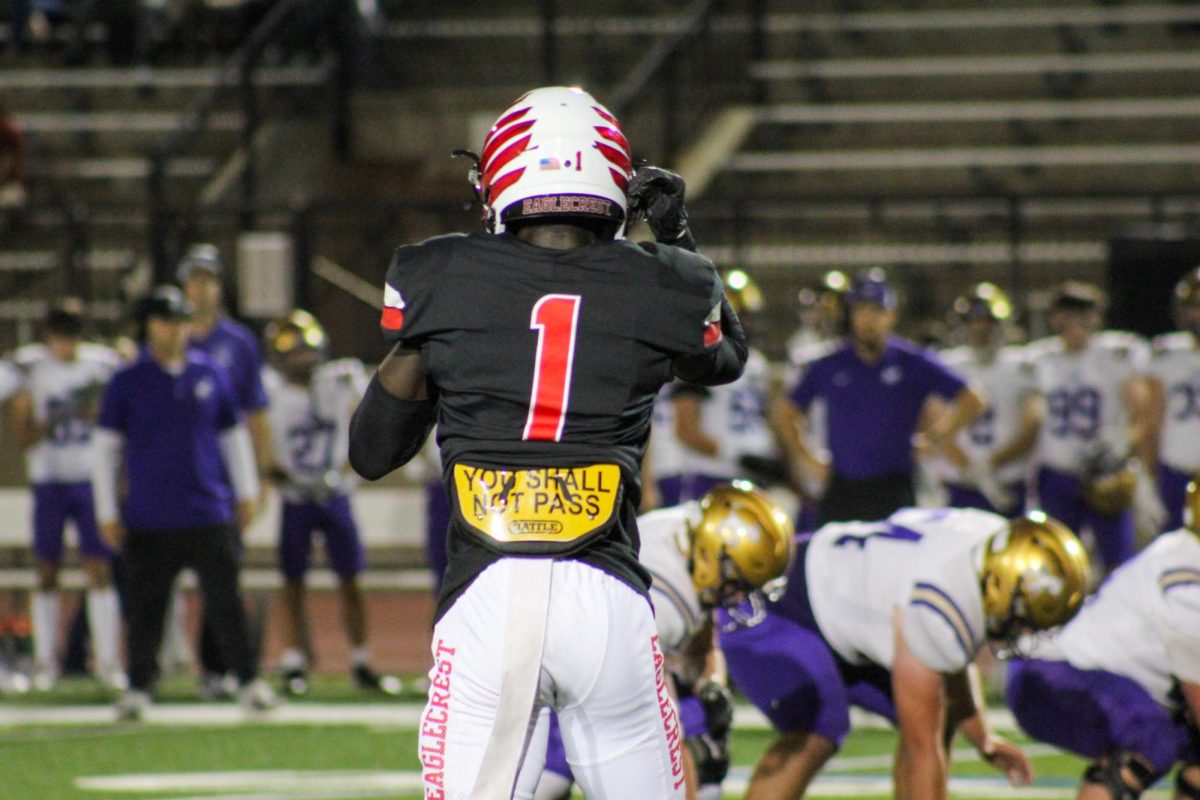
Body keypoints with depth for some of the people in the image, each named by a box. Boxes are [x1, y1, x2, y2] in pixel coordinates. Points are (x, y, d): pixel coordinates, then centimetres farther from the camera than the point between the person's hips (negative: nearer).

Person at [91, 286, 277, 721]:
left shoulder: (210, 375, 8)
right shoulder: (126, 383, 1)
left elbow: (234, 435, 17)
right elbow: (105, 448, 4)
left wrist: (246, 493, 16)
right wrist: (107, 513, 1)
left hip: (209, 516, 1)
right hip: (148, 518, -1)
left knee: (227, 602, -1)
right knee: (145, 608, 2)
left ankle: (250, 683, 4)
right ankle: (138, 688, 10)